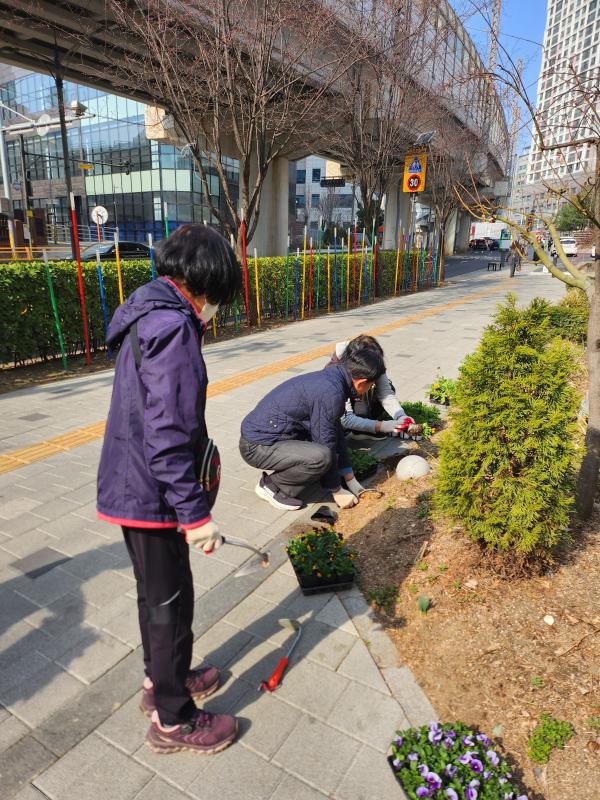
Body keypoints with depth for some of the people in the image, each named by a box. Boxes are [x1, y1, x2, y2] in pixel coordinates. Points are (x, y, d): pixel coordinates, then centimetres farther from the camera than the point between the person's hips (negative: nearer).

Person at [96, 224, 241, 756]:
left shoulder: (148, 313, 9)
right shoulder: (173, 328, -22)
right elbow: (167, 434, -27)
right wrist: (195, 513, -23)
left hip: (130, 485, 10)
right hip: (152, 492, -10)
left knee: (154, 591, 25)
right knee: (171, 601, 8)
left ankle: (160, 680, 47)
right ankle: (172, 720, 30)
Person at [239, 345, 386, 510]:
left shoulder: (328, 378, 5)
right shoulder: (331, 392, -24)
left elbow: (336, 432, 12)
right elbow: (325, 445, -18)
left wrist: (351, 480, 14)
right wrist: (336, 490, -5)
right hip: (257, 446, -10)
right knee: (321, 456, -30)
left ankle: (281, 472, 10)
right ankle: (272, 485, -6)